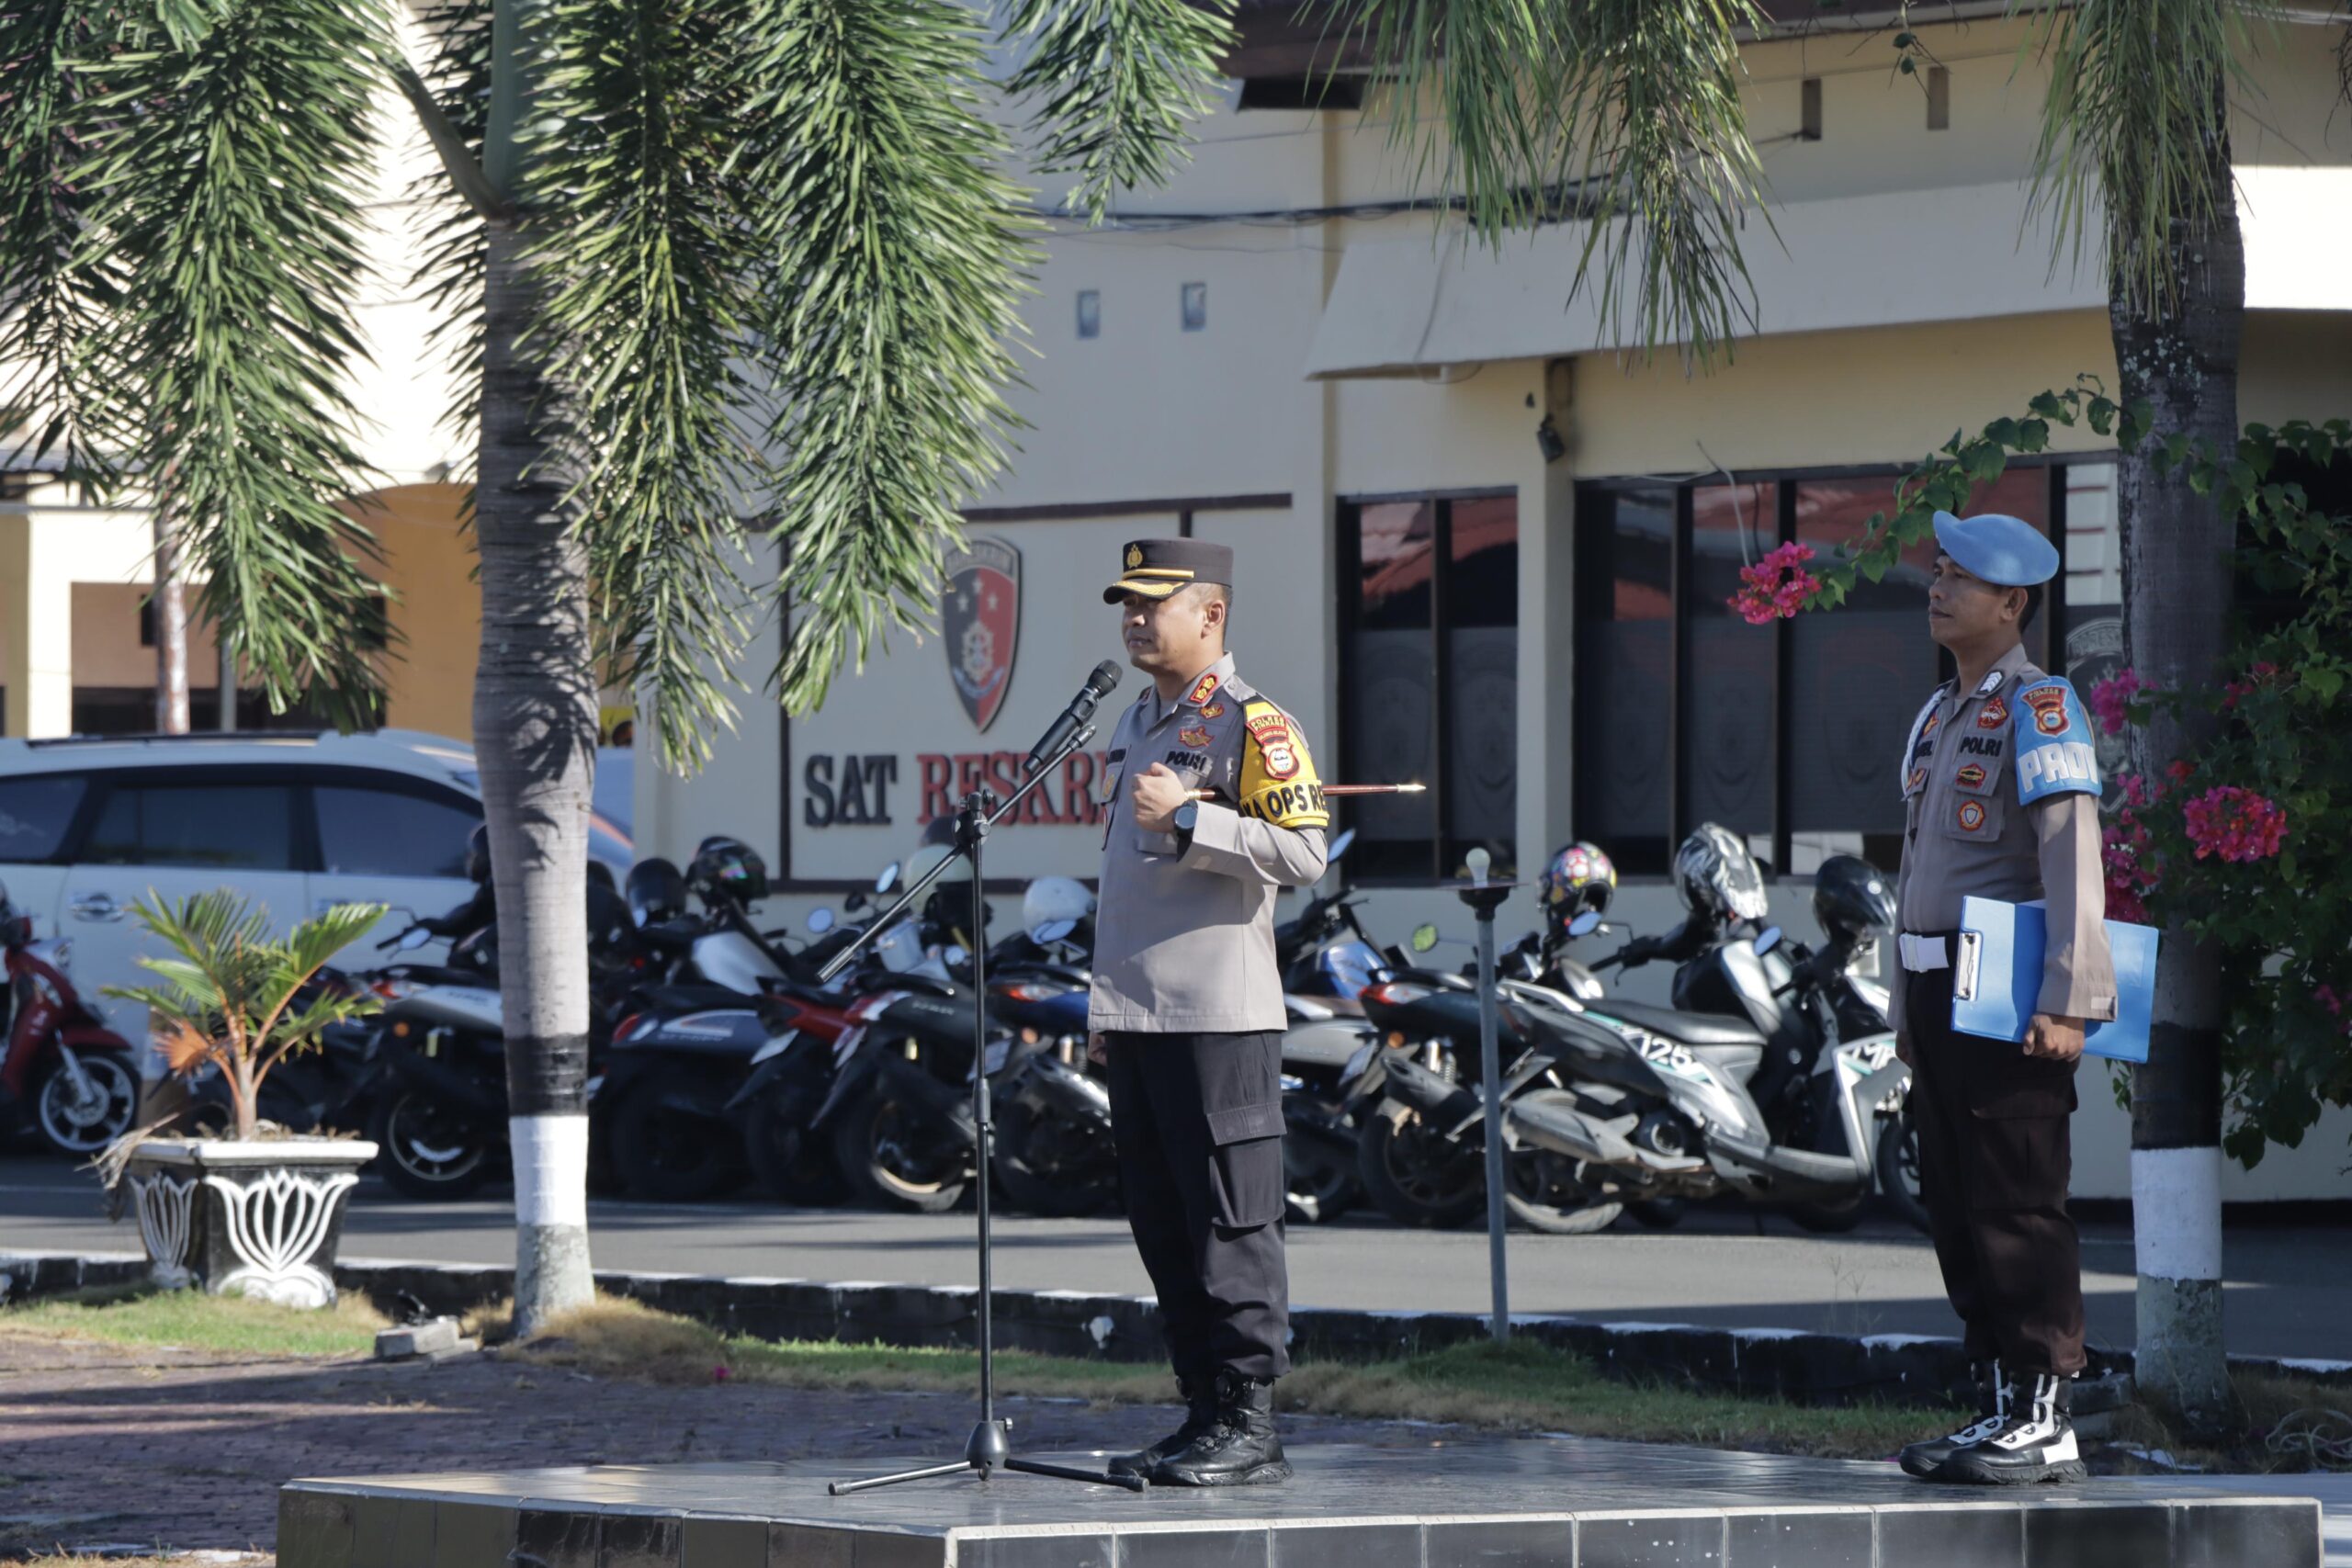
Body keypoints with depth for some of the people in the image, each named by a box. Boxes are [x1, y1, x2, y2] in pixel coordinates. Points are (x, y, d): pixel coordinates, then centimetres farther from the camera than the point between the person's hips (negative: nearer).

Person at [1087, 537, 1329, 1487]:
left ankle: (1249, 1427, -6)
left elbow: (1304, 852, -16)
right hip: (1136, 1017, 9)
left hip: (1218, 1017, -9)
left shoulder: (1251, 724, -7)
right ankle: (1204, 1415, 15)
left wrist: (1188, 817, -20)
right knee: (1163, 1228, 9)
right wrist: (1104, 1006, 23)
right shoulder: (1135, 725, 19)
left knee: (1230, 1228, -8)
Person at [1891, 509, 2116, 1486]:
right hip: (1938, 993, 9)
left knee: (2018, 1206, -8)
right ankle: (1999, 1411, 15)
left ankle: (2045, 1421, -6)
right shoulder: (1938, 714, 18)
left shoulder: (2038, 708, -9)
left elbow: (2073, 856, -17)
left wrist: (2067, 1001, -23)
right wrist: (1907, 1005, 20)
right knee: (1956, 1210, 9)